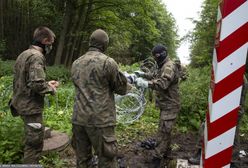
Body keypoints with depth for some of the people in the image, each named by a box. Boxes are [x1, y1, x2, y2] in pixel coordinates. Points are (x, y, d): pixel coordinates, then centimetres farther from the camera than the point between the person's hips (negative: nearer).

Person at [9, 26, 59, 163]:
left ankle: (30, 162, 41)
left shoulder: (23, 54, 12)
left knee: (31, 141, 25)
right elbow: (36, 84, -28)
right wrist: (51, 89, -10)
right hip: (31, 106, -10)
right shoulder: (36, 56, -19)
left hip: (22, 104, 10)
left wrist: (47, 84, 13)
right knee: (35, 143, 2)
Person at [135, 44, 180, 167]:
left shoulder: (169, 66, -20)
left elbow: (162, 83, -35)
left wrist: (144, 83, -40)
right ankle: (165, 151, 35)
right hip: (166, 105, 11)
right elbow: (155, 76, 27)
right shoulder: (163, 66, 16)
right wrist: (143, 74, 12)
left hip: (169, 106, -11)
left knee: (163, 132, -8)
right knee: (165, 130, 21)